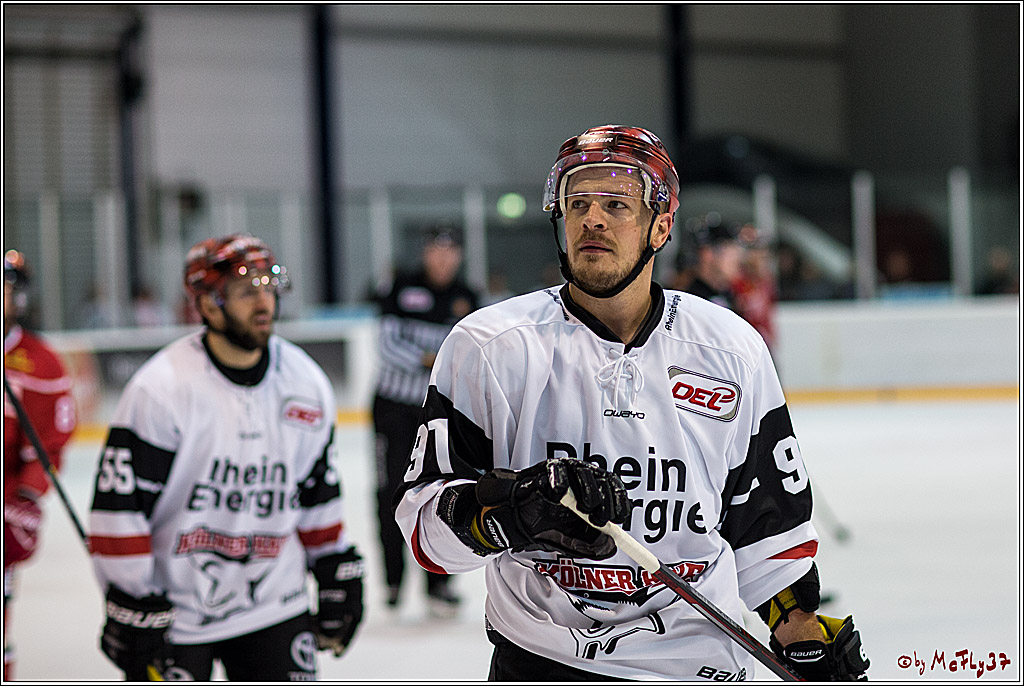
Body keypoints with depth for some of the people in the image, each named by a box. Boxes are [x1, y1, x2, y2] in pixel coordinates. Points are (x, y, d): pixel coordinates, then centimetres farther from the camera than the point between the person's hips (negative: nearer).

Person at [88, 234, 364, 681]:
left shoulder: (306, 382, 1)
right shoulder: (159, 388, -17)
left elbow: (320, 492, 13)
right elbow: (119, 507, -15)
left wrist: (338, 577, 13)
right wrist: (132, 606, -15)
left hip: (274, 606, 5)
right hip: (172, 612, -4)